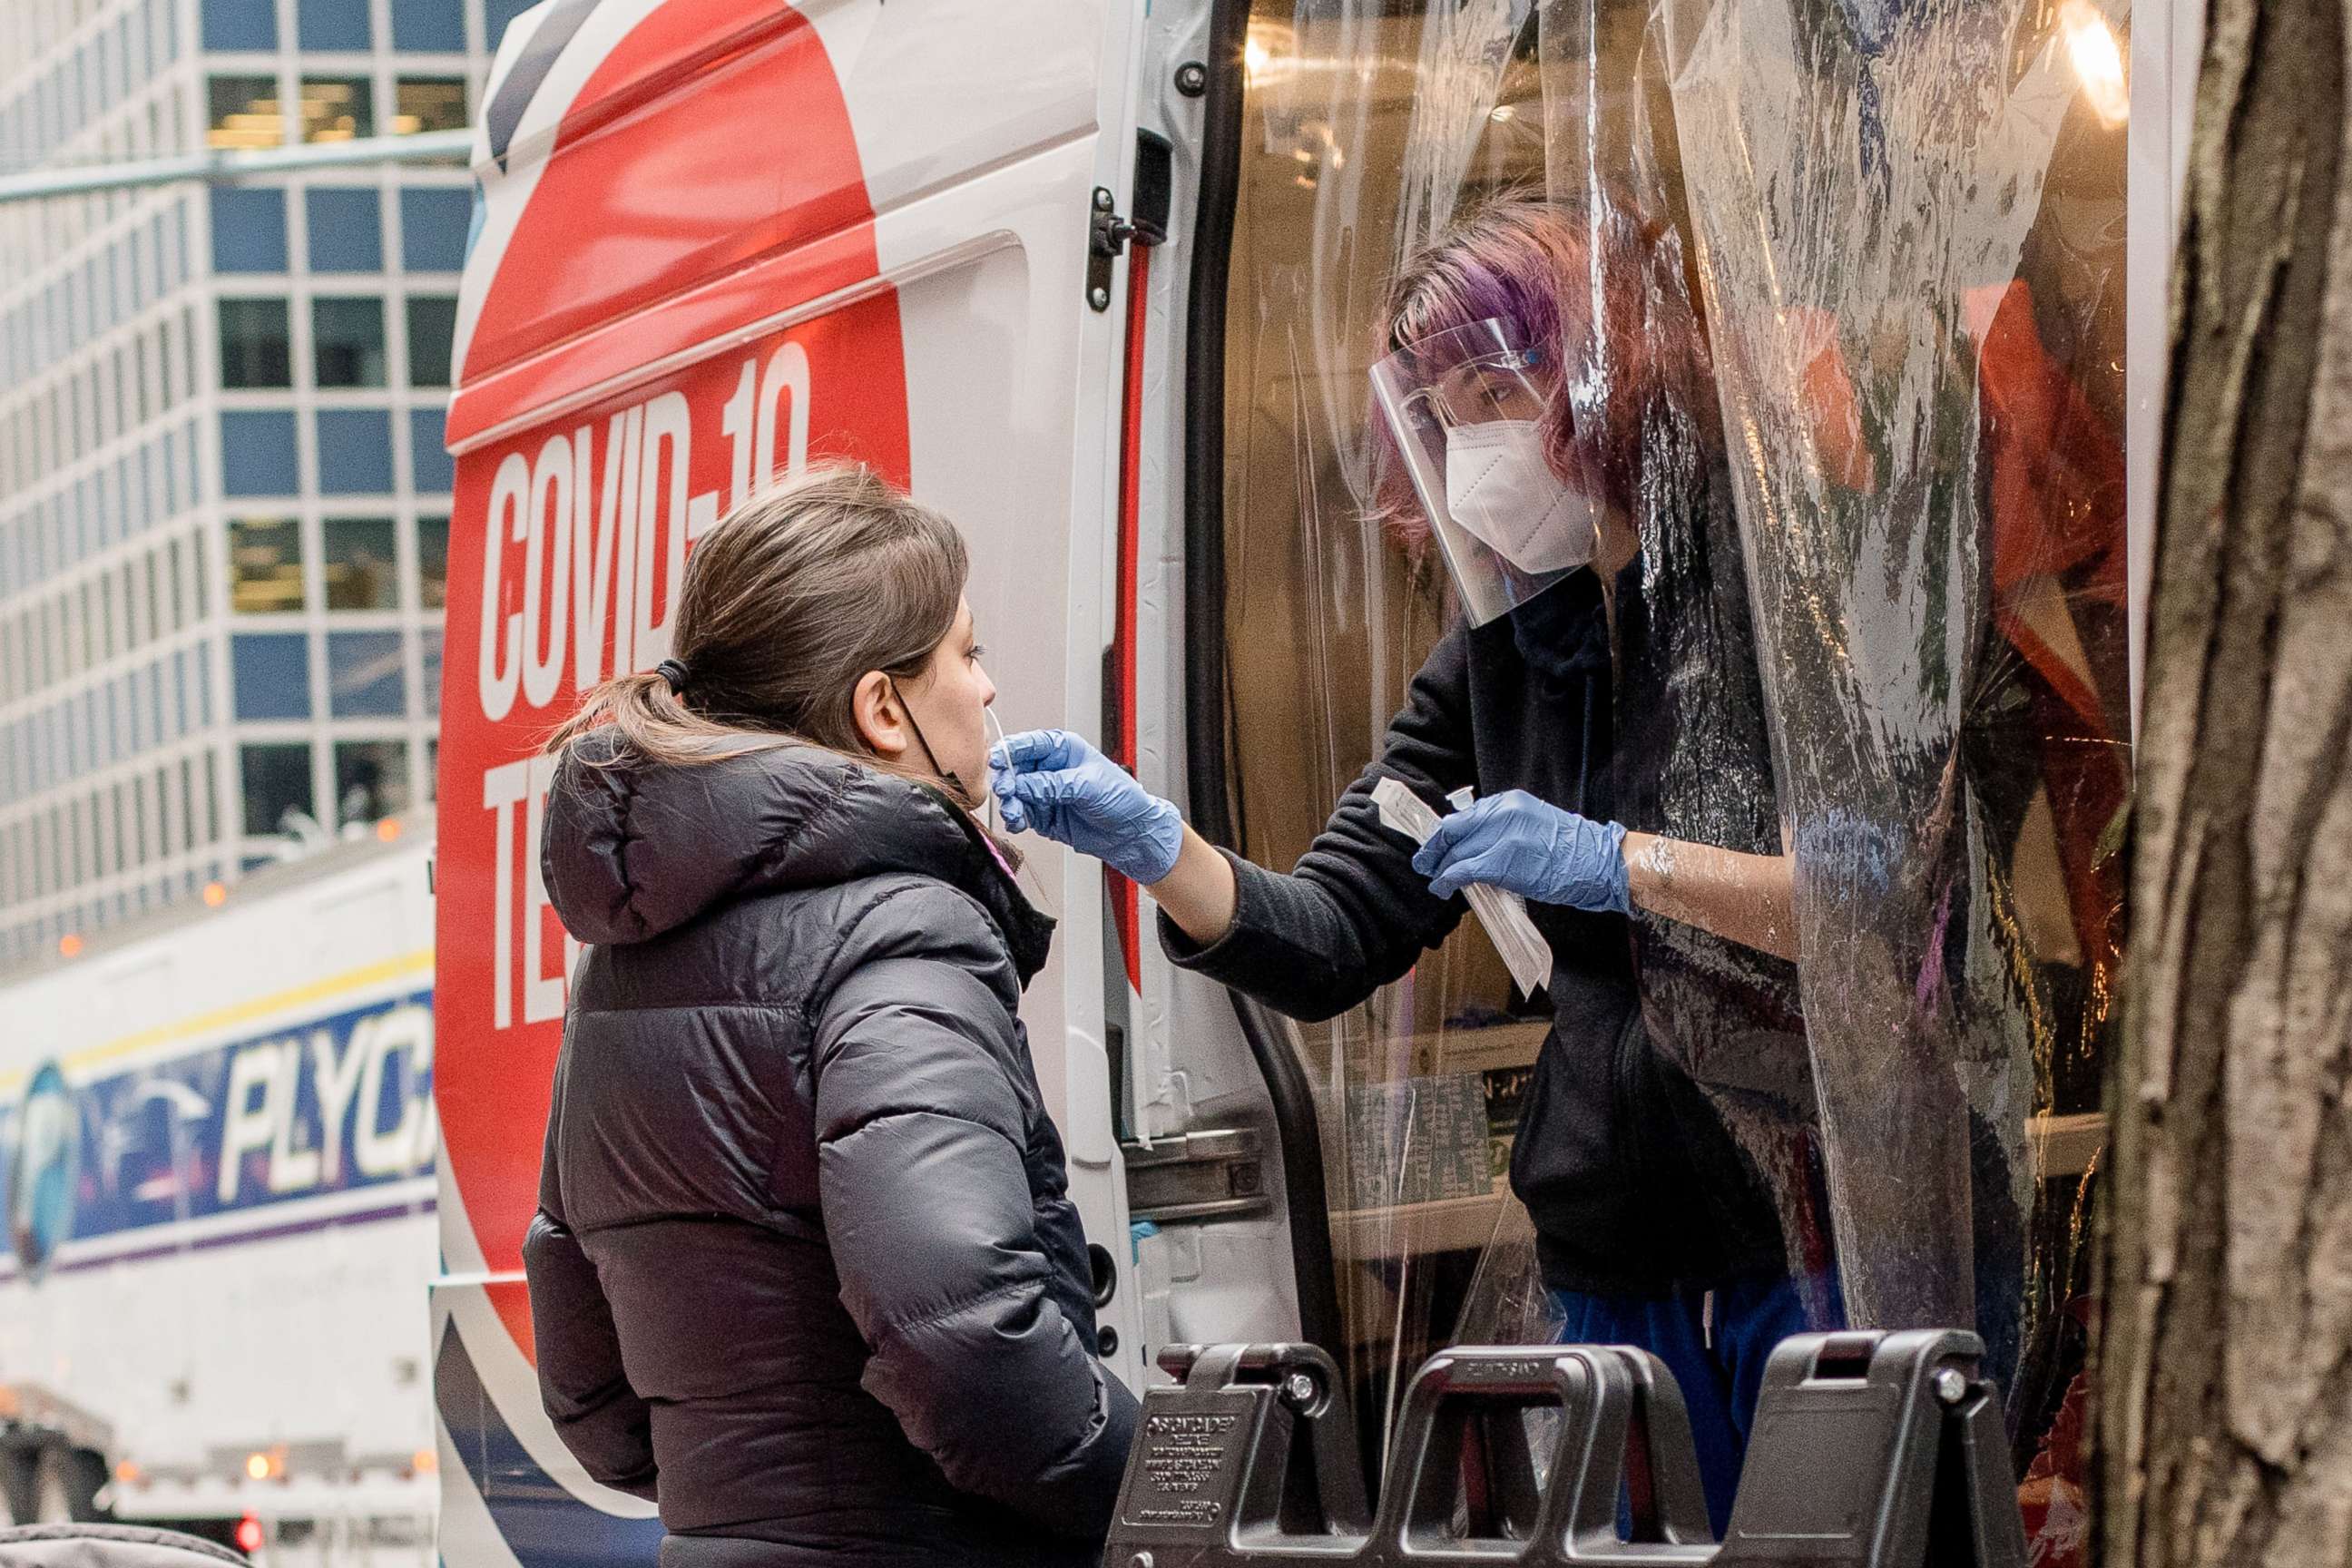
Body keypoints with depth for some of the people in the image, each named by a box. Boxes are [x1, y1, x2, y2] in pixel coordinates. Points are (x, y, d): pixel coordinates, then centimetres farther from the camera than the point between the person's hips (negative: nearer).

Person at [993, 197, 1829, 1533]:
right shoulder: (1500, 659, 14)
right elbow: (1326, 944, 8)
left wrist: (1627, 865, -22)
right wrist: (1152, 844, -10)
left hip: (1835, 1241, -6)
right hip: (1624, 1262, 6)